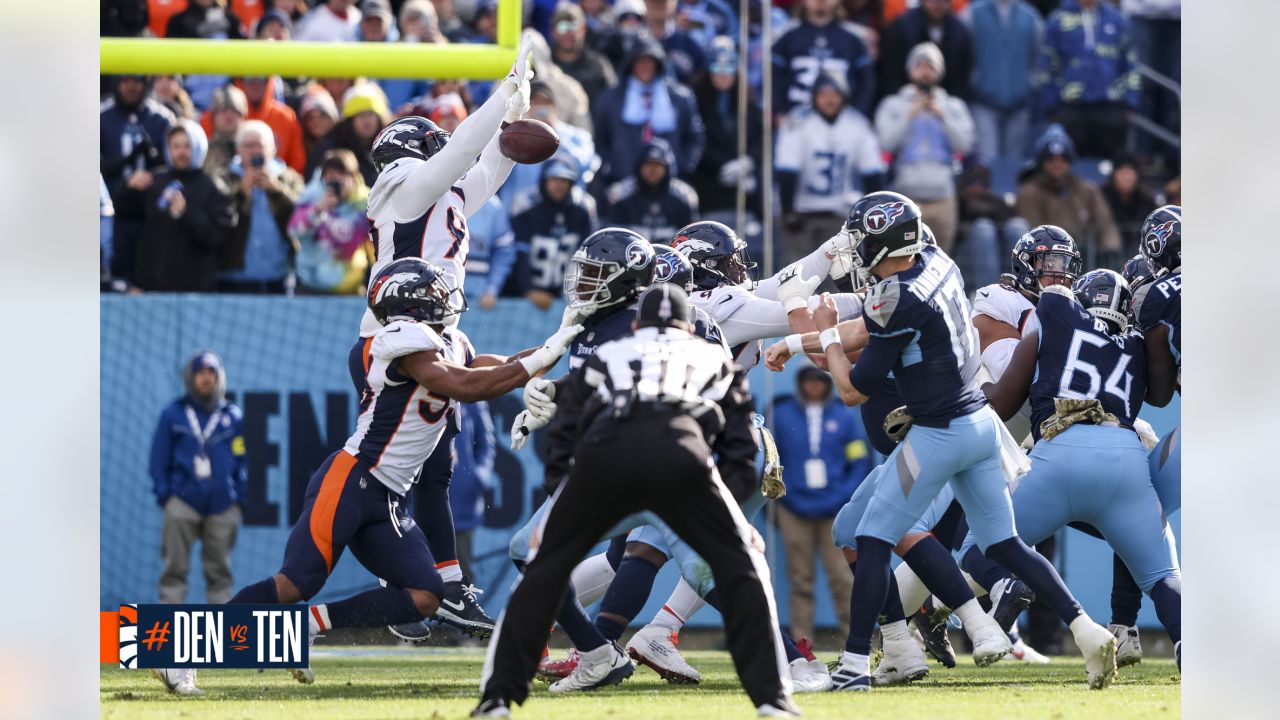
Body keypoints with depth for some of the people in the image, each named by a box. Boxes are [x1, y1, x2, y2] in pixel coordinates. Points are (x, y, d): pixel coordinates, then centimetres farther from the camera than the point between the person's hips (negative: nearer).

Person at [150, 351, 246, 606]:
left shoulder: (233, 416, 10)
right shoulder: (173, 414, 6)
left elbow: (242, 460, 12)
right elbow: (159, 458, 6)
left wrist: (240, 498, 4)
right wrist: (163, 494, -3)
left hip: (223, 506, 2)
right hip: (183, 502, -2)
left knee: (219, 570, 5)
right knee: (175, 568, -5)